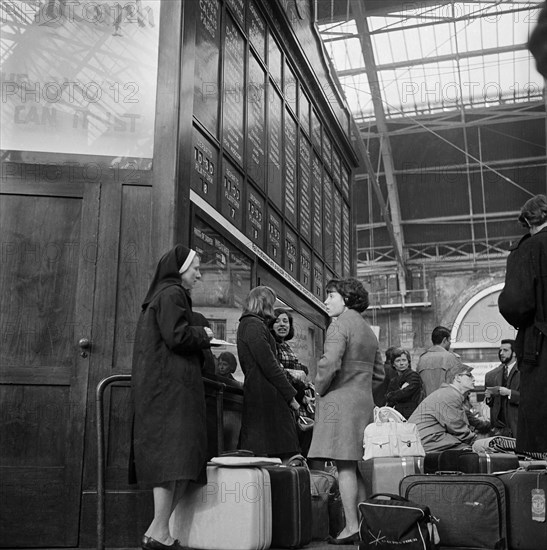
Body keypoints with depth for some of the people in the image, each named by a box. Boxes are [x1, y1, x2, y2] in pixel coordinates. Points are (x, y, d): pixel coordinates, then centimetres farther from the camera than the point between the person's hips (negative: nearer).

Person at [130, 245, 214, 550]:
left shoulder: (164, 294, 24)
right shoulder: (172, 294, -7)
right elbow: (177, 336, -18)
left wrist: (199, 338, 18)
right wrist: (203, 334, 0)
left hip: (163, 385, 10)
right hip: (170, 386, -10)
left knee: (184, 460, 8)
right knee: (175, 455, -10)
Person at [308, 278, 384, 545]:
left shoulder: (340, 324, -7)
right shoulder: (367, 329, 20)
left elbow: (330, 363, -21)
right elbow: (379, 374, 23)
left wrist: (319, 390, -7)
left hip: (340, 401, -9)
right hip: (364, 401, 9)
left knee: (345, 466, -7)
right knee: (358, 466, 10)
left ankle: (352, 527, -6)